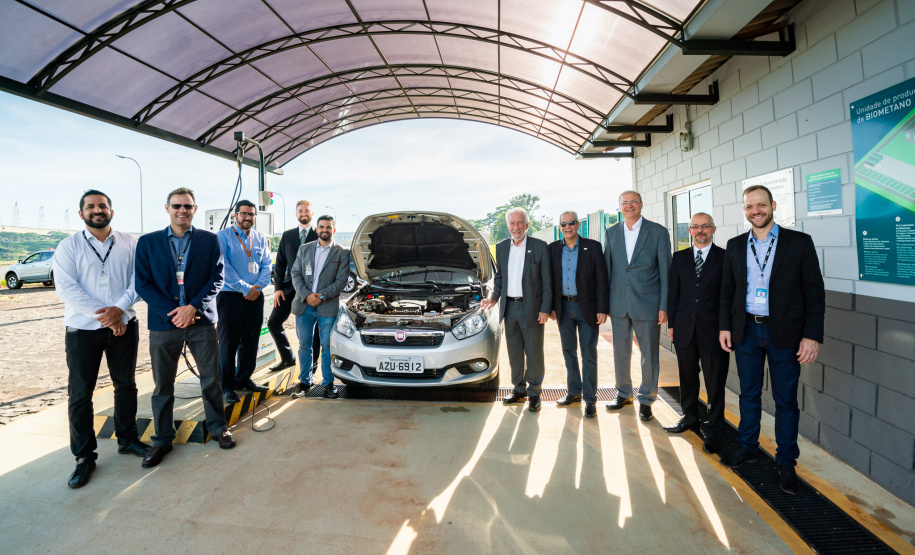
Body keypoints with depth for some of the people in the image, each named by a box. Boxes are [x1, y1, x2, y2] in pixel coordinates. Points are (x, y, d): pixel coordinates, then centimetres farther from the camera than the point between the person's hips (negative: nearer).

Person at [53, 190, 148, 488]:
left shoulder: (128, 243, 4)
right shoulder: (69, 246, 0)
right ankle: (84, 457, 16)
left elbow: (137, 281, -2)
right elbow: (66, 288, -10)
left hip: (123, 326, 2)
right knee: (80, 393, 4)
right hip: (83, 329, -1)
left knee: (126, 385, 12)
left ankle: (127, 438, 29)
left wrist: (119, 309, -18)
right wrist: (102, 315, -17)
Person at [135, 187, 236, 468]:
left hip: (202, 320, 0)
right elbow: (143, 284, 0)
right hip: (164, 321, 0)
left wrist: (193, 307, -13)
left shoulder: (209, 240, 4)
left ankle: (218, 426, 27)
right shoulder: (147, 242, 5)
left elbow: (216, 278, -1)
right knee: (163, 385, 9)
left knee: (211, 379, 8)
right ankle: (163, 439, 25)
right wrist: (171, 313, -11)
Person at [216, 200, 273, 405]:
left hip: (255, 296, 5)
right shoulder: (223, 237, -2)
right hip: (230, 296, -5)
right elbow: (223, 267, -11)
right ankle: (227, 386, 7)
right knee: (228, 343, -1)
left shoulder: (261, 239, 13)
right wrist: (245, 288, -16)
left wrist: (258, 286, -8)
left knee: (250, 340, 11)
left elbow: (266, 265, 8)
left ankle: (244, 379, 24)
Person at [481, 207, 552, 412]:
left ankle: (534, 392, 20)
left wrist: (545, 309, -10)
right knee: (514, 352, 13)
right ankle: (518, 390, 28)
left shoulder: (540, 247, -4)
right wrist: (494, 297, 2)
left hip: (531, 307, -4)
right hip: (509, 307, 4)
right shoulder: (501, 247, 9)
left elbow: (547, 281, -4)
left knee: (534, 353, 5)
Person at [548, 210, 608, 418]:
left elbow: (602, 280, -6)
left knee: (589, 355, 3)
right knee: (568, 352, 14)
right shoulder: (553, 249, 5)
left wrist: (602, 309, -11)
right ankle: (574, 391, 29)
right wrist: (551, 307, 3)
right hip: (564, 308, 3)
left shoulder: (593, 247, -4)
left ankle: (590, 399, 13)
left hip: (587, 308, -3)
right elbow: (550, 280, 8)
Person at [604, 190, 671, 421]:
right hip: (619, 304, 3)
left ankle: (646, 399, 24)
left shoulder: (658, 232, -2)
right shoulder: (611, 233, 7)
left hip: (647, 303, -3)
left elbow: (665, 270, -3)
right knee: (620, 351, 14)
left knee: (650, 354, 6)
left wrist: (664, 306, -8)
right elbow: (607, 268, 9)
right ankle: (623, 394, 32)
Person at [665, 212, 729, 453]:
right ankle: (690, 418, 34)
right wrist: (671, 323, 6)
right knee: (687, 378, 16)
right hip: (684, 329, 3)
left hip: (713, 330, -3)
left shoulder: (725, 257, -1)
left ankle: (714, 430, 19)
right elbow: (673, 292, 9)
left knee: (715, 383, 4)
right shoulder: (679, 258, 9)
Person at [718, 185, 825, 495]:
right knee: (749, 394, 15)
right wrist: (724, 326, 3)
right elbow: (727, 290, 10)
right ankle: (747, 447, 30)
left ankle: (786, 461, 23)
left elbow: (815, 292, -5)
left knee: (785, 400, 8)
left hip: (785, 333, -2)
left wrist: (812, 335, -11)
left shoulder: (799, 242, -3)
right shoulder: (735, 246, 6)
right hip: (746, 331, 3)